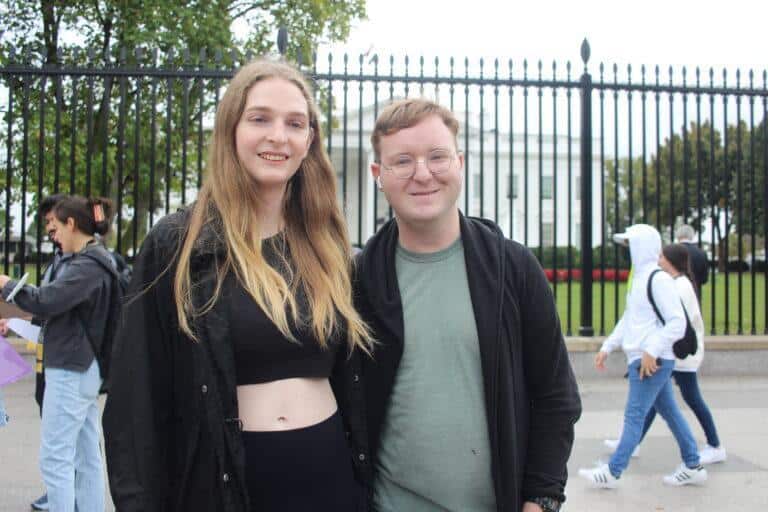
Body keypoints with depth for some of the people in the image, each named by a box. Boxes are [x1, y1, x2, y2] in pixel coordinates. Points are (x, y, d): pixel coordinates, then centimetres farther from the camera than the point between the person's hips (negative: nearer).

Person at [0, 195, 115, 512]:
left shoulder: (88, 265, -16)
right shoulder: (94, 261, 13)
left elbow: (45, 301, -24)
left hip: (70, 371, -10)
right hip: (84, 368, 10)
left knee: (55, 459, -4)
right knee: (87, 458, 12)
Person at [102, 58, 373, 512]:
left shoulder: (329, 247, 5)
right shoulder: (176, 246, -7)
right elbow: (138, 394, -7)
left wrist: (365, 472, 10)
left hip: (329, 471, 3)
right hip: (220, 476, -3)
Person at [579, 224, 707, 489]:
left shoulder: (659, 280, -15)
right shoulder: (638, 279, 14)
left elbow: (677, 322, -20)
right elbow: (627, 320, 22)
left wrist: (652, 350, -23)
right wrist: (607, 347, 16)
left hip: (653, 361, -9)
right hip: (640, 359, 9)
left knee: (634, 415, -4)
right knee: (669, 411, 14)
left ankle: (612, 472, 2)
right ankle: (692, 467, 23)